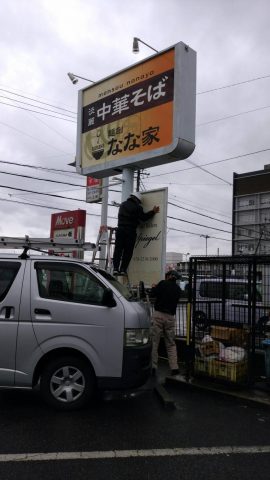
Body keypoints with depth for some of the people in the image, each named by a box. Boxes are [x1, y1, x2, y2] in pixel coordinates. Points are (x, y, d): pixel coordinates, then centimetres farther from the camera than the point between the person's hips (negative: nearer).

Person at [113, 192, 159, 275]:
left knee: (118, 249, 5)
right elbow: (143, 217, -3)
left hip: (120, 229, 4)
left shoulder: (123, 205, 16)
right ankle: (123, 269, -2)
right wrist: (153, 212, 5)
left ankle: (116, 268, -1)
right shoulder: (137, 207, -3)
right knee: (128, 251, 1)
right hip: (130, 231, -4)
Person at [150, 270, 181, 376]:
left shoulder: (163, 283, -3)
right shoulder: (178, 289, 13)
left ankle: (152, 366, 1)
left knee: (154, 342, 1)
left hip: (158, 314, -4)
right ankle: (174, 368, 5)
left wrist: (154, 288, 17)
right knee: (171, 344, 11)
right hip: (170, 317, 5)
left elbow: (152, 295, -4)